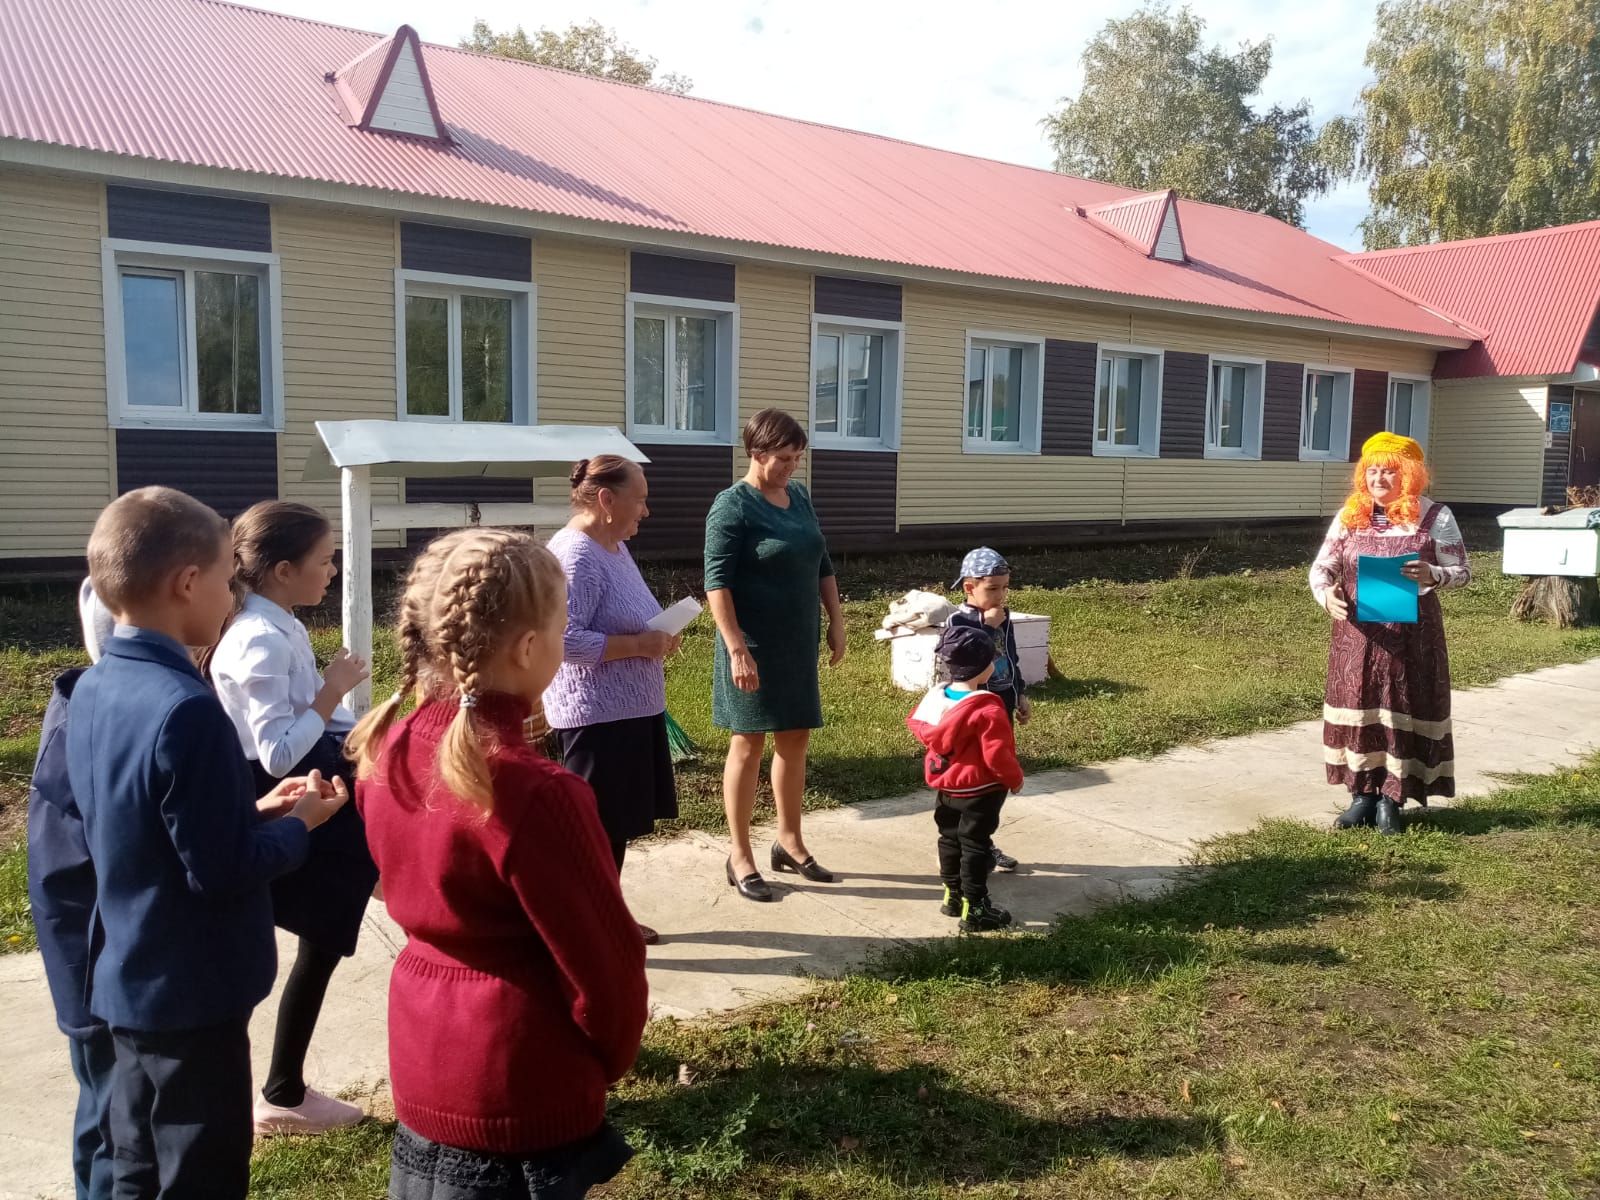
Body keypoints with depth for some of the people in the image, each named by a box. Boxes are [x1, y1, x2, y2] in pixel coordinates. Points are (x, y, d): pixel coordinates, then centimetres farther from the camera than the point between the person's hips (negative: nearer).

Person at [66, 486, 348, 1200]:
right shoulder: (186, 709, -27)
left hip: (125, 981, 8)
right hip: (191, 994, -8)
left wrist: (253, 810, 5)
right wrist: (298, 824, -8)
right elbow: (221, 872, -24)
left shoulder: (92, 690, 0)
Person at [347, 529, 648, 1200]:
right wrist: (614, 1055, -2)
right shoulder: (534, 792, -29)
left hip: (421, 1069, 7)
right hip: (522, 1096, -7)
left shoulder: (390, 753, -6)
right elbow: (601, 954, -18)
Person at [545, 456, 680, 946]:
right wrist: (639, 645, -22)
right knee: (594, 826, 2)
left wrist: (657, 639, 4)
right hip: (597, 717, -10)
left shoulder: (615, 547, 11)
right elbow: (566, 640, -27)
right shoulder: (574, 557, -20)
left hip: (633, 709, 10)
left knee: (619, 823, 18)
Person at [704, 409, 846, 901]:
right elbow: (717, 583, -18)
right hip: (754, 645, -7)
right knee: (749, 745, 2)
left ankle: (789, 842, 28)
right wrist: (737, 648, -23)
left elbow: (822, 566, 16)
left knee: (795, 739, 13)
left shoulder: (799, 497, 8)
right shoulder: (732, 506, -13)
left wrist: (836, 623, 13)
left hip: (798, 641, 7)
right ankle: (740, 856, 13)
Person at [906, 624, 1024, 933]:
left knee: (950, 839, 20)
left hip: (946, 786, 7)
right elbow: (997, 754, -25)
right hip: (980, 790, -7)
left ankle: (953, 896, 32)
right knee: (976, 846, 2)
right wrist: (1015, 778, -7)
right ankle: (974, 910, 9)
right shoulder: (987, 710, -26)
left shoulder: (936, 696, -5)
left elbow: (918, 725, 10)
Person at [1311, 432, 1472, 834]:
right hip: (1357, 634, 3)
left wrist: (1432, 575, -23)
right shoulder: (1349, 516, 4)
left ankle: (1391, 799, 13)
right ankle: (1363, 794, 18)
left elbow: (1463, 572, -1)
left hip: (1411, 635, -3)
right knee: (1358, 709, 6)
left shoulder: (1434, 517, -4)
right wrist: (1326, 595, -17)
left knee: (1402, 710, 2)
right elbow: (1321, 567, 5)